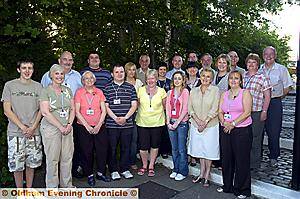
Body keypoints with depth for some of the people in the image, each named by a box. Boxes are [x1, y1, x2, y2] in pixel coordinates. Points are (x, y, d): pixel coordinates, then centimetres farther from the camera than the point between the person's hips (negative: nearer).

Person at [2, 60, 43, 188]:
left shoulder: (38, 86, 6)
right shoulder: (10, 85, 0)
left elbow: (41, 110, 7)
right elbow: (7, 110, -3)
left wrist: (33, 127, -6)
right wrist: (23, 127, -10)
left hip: (34, 132, 2)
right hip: (15, 133, -2)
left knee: (31, 163, 10)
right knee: (17, 165, 4)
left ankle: (29, 189, 26)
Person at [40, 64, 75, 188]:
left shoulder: (68, 90, 12)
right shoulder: (45, 91, -4)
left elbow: (72, 109, 12)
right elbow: (45, 113, -11)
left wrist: (69, 124, -4)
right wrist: (61, 127, -13)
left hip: (67, 128, 5)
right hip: (51, 128, -4)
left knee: (67, 158, 8)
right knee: (52, 159, 2)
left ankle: (67, 185, 23)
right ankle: (52, 187, 16)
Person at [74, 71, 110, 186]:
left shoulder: (99, 92, 5)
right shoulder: (79, 92, -2)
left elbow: (104, 111, 3)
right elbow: (77, 112, -6)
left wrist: (99, 125, -8)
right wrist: (87, 126, -12)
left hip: (99, 126, 2)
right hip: (84, 127, -2)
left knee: (102, 149, 4)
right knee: (86, 152, 5)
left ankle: (100, 173, 22)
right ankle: (90, 175, 21)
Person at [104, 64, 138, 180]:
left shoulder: (131, 87, 8)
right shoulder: (107, 88, 4)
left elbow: (134, 105, 3)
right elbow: (106, 106, 0)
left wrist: (125, 117, -9)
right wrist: (116, 118, -12)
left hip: (127, 124, 1)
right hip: (112, 124, -1)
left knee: (126, 147, 8)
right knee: (112, 148, 6)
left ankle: (125, 169, 23)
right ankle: (113, 170, 20)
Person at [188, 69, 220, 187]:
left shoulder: (215, 90, -3)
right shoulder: (194, 91, 7)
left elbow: (214, 109, -9)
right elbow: (190, 107, 1)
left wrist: (205, 122, -15)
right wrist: (198, 120, -11)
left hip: (210, 125, -3)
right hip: (196, 124, 3)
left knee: (209, 150, 3)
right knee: (199, 149, 11)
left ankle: (207, 176, 16)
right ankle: (201, 174, 24)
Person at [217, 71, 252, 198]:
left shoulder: (245, 93, -1)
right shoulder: (224, 94, 13)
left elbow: (247, 112, -11)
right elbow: (220, 112, 8)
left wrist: (233, 124, -15)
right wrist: (224, 122, -11)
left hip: (242, 131, -4)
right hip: (225, 130, 5)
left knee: (241, 160, 2)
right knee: (226, 159, 10)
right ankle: (227, 186, 26)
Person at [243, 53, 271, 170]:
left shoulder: (262, 78, -2)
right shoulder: (242, 76, 11)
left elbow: (267, 96, -3)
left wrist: (264, 111, -9)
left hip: (256, 113, -4)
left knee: (255, 138, 2)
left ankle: (254, 163, 15)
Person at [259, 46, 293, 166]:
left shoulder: (282, 69, 0)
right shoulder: (259, 70, 7)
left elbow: (287, 88, 4)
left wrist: (277, 98, 3)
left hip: (275, 103, -2)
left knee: (274, 131, 1)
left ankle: (273, 156, 16)